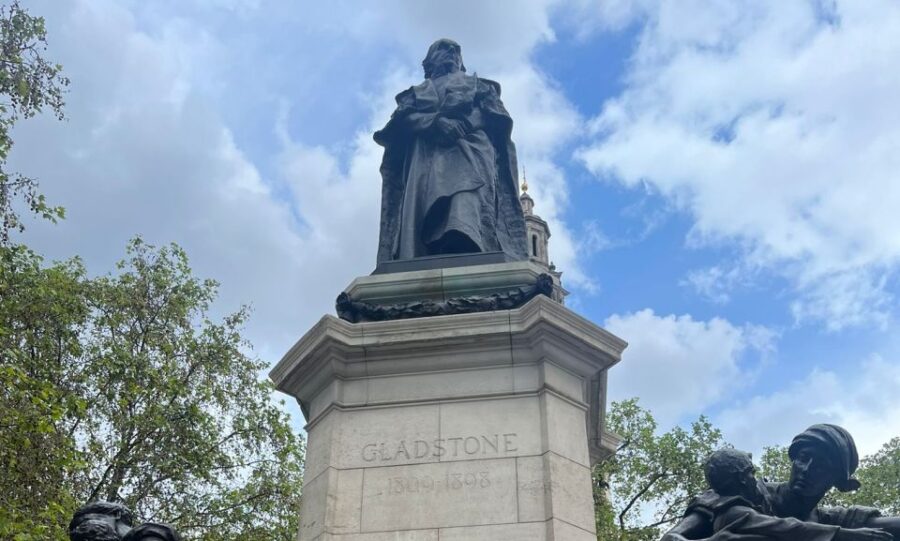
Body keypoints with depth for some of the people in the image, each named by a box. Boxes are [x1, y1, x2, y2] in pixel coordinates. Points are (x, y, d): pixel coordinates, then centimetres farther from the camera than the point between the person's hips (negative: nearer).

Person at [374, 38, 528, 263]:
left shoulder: (477, 84, 35)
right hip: (425, 152, 2)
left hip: (469, 145, -2)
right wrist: (434, 122, -9)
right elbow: (402, 118, 13)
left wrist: (461, 123, -5)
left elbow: (496, 116, 15)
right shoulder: (417, 91, 36)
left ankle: (464, 254, -60)